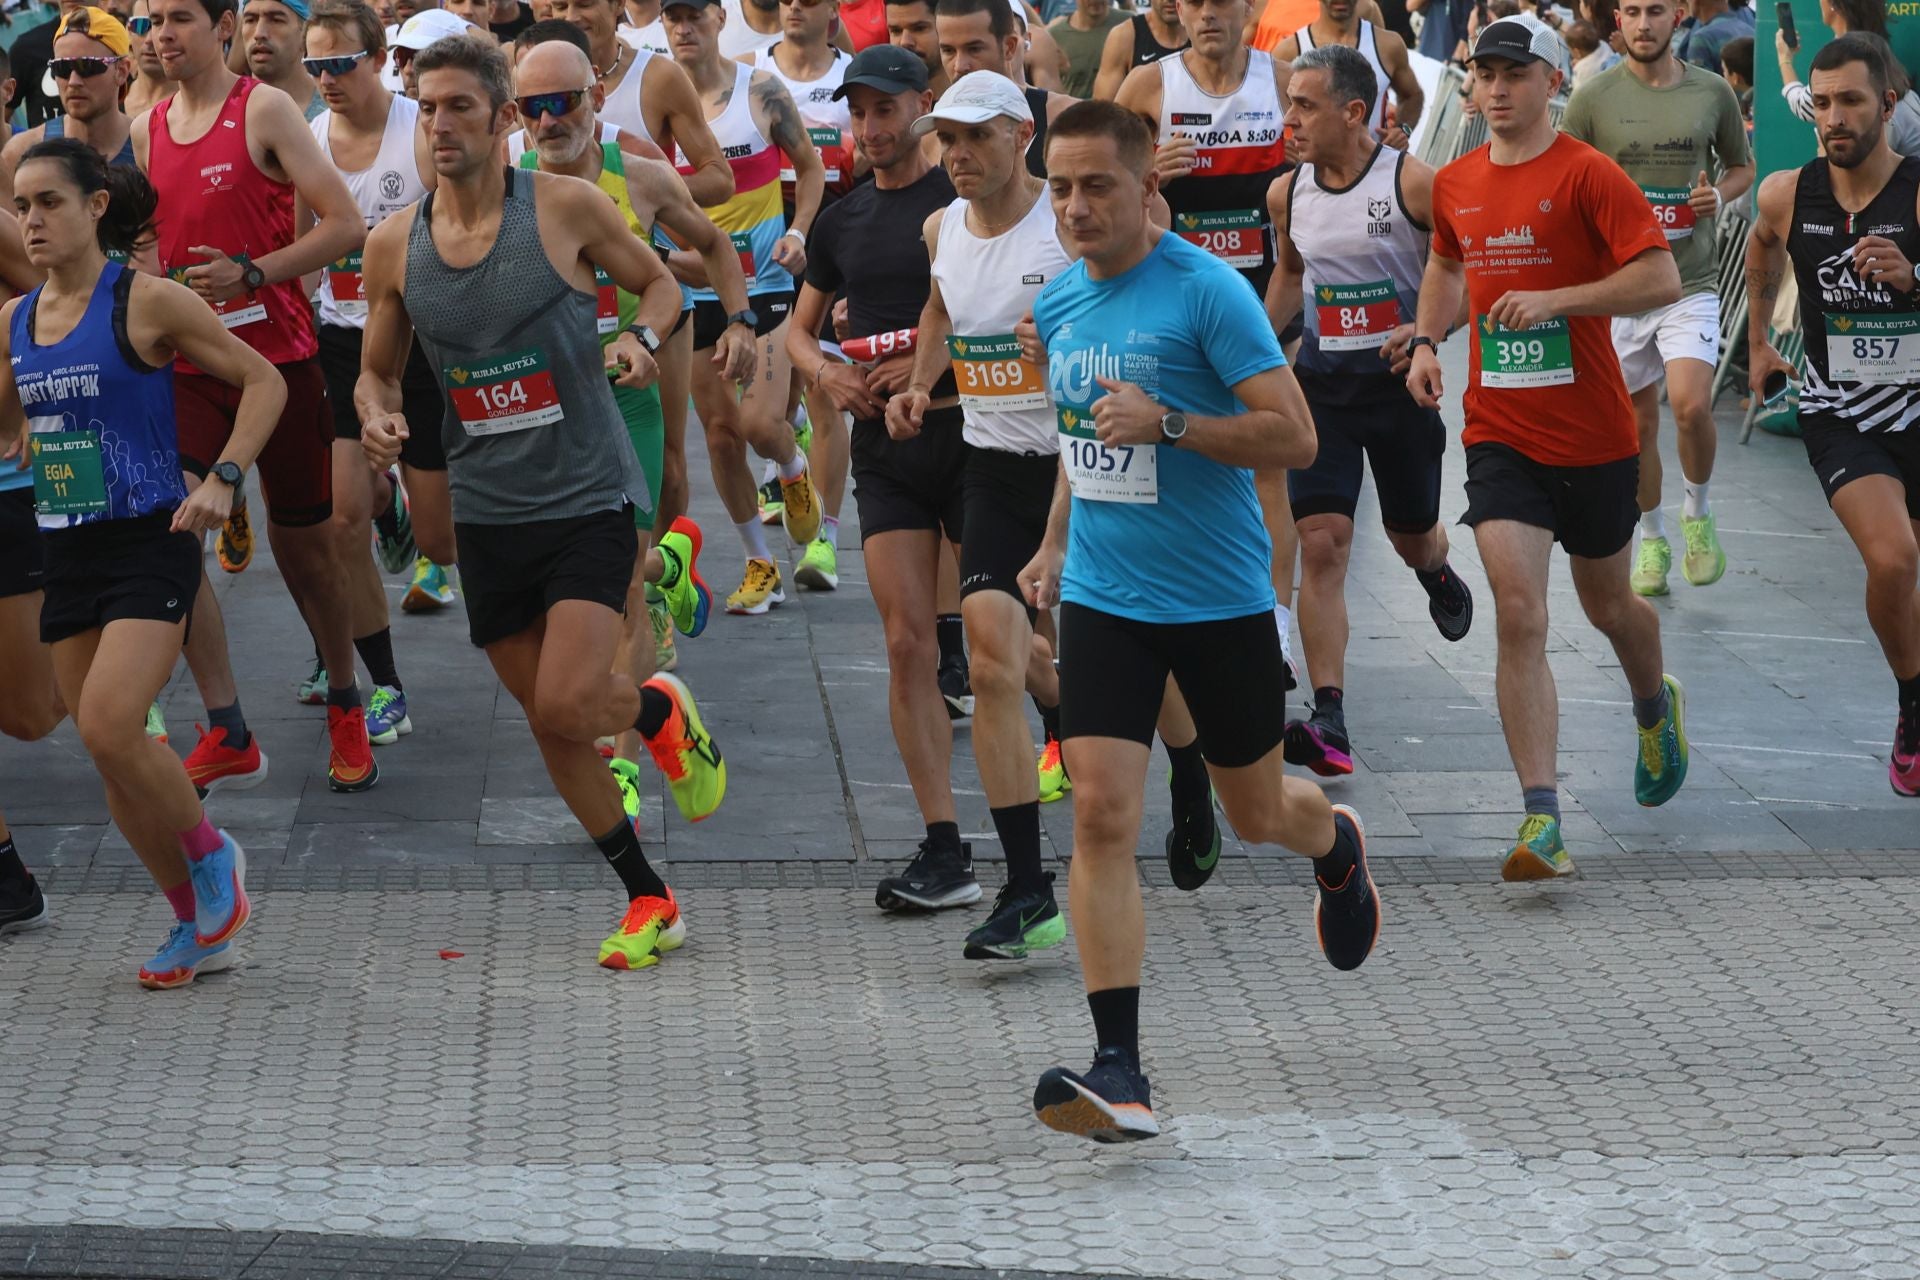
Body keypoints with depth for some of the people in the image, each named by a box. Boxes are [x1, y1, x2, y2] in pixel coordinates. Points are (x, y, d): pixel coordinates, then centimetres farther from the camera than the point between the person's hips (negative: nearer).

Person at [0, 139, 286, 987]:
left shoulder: (147, 302, -8)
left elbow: (263, 382, -4)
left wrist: (222, 479, -14)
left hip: (149, 544, -6)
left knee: (109, 729, -21)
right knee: (107, 753, 6)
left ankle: (212, 855, 5)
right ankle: (198, 924, 20)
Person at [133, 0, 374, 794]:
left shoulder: (264, 111, -8)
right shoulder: (146, 130, 8)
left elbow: (346, 226, -14)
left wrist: (249, 273, -23)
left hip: (278, 357, -4)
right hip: (189, 367, 4)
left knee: (303, 544, 7)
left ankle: (345, 708, 30)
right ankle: (227, 736, -6)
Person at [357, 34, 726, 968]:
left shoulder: (566, 208, -9)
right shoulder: (394, 247, 0)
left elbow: (659, 281, 7)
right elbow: (377, 369, 13)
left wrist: (640, 336, -15)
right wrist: (378, 417, -10)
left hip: (587, 496, -4)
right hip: (487, 508, 4)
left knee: (568, 703, -19)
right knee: (549, 723, 9)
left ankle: (661, 711, 17)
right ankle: (648, 900, 25)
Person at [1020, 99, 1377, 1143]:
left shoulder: (1206, 291, -14)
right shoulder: (1058, 302, 6)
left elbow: (1295, 437, -17)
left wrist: (1167, 423, -27)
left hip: (1221, 603, -4)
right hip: (1104, 603, 4)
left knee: (1255, 813, 13)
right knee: (1101, 815, -12)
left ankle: (1336, 847, 52)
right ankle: (1119, 1073, -15)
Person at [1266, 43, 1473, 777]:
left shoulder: (1414, 184, -14)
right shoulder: (1286, 195, 1)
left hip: (1400, 379, -2)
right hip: (1322, 381, 2)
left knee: (1412, 536, 15)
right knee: (1321, 544, -12)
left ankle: (1438, 577, 56)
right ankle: (1329, 721, -17)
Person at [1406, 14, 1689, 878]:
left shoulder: (1585, 174, -10)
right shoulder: (1455, 184, 6)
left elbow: (1662, 280, -17)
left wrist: (1553, 299, -24)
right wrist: (1426, 339, 11)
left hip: (1594, 435, -3)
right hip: (1500, 438, 3)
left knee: (1607, 603, 16)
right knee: (1519, 617, -12)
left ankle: (1656, 709, 52)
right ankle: (1542, 820, -16)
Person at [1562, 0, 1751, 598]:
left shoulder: (1712, 92, 2)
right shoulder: (1593, 97, -2)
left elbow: (1742, 166, 16)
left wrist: (1719, 195, -4)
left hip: (1692, 281, 0)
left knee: (1691, 405, -18)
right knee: (1638, 422, 8)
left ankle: (1698, 514, 9)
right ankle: (1652, 539, 27)